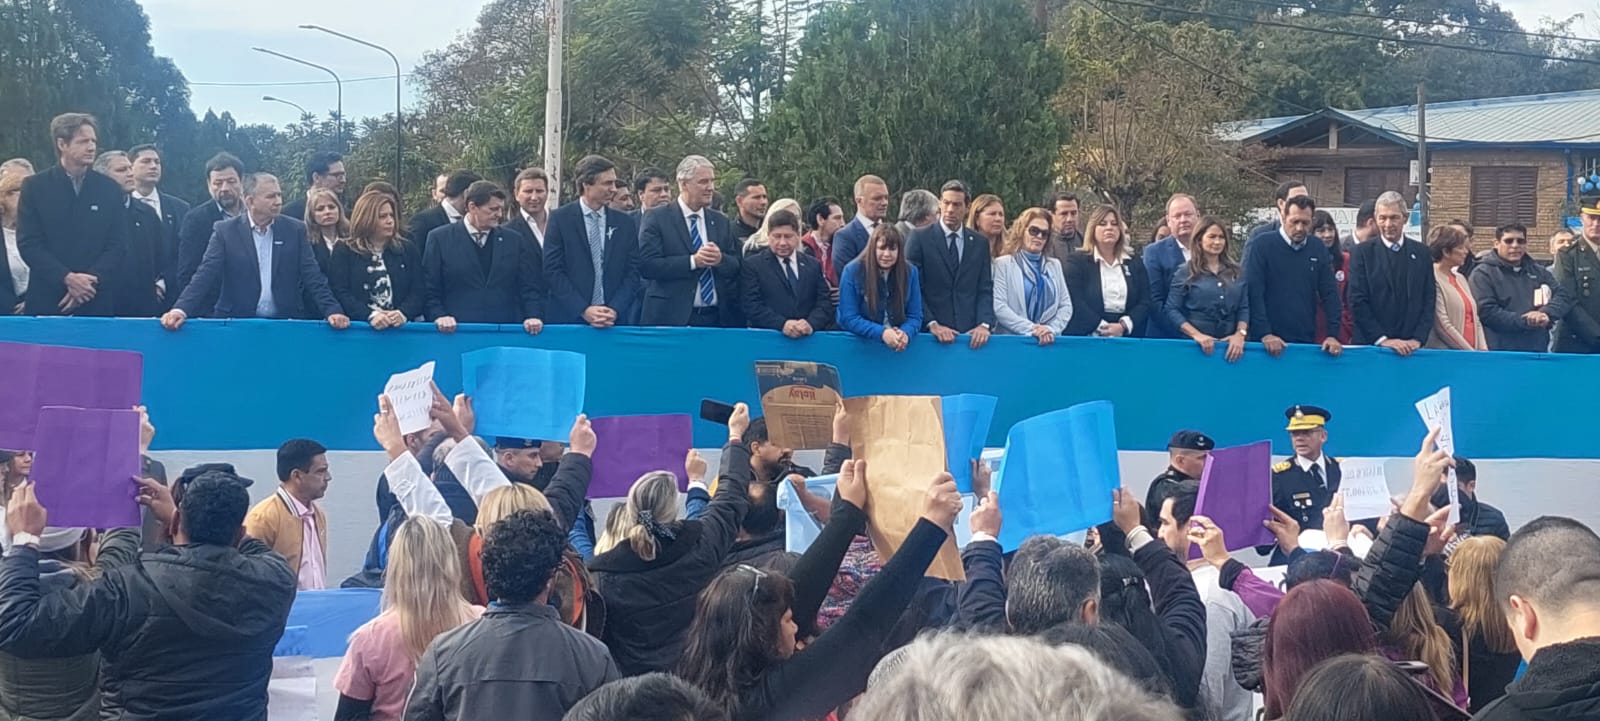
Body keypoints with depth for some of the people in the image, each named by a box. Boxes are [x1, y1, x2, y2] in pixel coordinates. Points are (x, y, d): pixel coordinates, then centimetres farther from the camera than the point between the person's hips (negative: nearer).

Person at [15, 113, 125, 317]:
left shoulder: (110, 189, 7)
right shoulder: (35, 186, 3)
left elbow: (118, 244, 3)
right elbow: (28, 243, -3)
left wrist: (91, 281, -11)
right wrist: (67, 278, -15)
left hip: (97, 303, 1)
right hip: (47, 301, -1)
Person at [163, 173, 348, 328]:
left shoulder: (295, 230, 6)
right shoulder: (225, 231, 2)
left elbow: (313, 276, 3)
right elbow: (206, 275, -4)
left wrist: (333, 311, -12)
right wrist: (180, 310, -19)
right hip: (236, 324, -1)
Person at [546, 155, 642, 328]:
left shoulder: (625, 223, 8)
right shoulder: (560, 219, 0)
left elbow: (632, 272, 5)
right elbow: (553, 270, -5)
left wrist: (615, 310, -10)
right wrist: (584, 310, -13)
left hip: (615, 320, 2)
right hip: (570, 318, -2)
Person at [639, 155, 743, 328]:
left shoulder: (721, 221, 13)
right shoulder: (657, 218, -1)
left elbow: (736, 268, 10)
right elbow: (647, 265, -12)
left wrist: (721, 259, -12)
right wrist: (693, 261, -19)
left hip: (715, 318, 4)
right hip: (671, 318, -4)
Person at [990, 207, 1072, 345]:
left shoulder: (1055, 265, 18)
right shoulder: (1003, 263, 4)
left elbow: (1066, 305, 10)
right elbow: (999, 307, -8)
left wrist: (1052, 329, -8)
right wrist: (1031, 329, -15)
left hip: (1048, 341, 3)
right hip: (1012, 339, -3)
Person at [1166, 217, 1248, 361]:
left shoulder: (1237, 272, 11)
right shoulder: (1185, 272, 1)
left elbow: (1244, 308, 8)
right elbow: (1172, 310, -5)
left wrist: (1240, 334, -11)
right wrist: (1196, 335, -17)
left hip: (1230, 345, 3)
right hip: (1195, 344, -3)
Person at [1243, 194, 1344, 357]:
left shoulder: (1318, 250, 9)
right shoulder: (1261, 245, -4)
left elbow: (1330, 294, 8)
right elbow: (1253, 291, -10)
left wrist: (1332, 334, -3)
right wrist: (1264, 333, -18)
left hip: (1306, 342, 4)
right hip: (1269, 343, -4)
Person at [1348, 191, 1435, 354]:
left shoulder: (1421, 253, 8)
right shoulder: (1362, 252, 0)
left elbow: (1429, 300, 6)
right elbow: (1357, 302, -7)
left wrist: (1418, 338, -6)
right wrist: (1381, 339, -14)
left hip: (1410, 347, 2)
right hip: (1371, 345, -2)